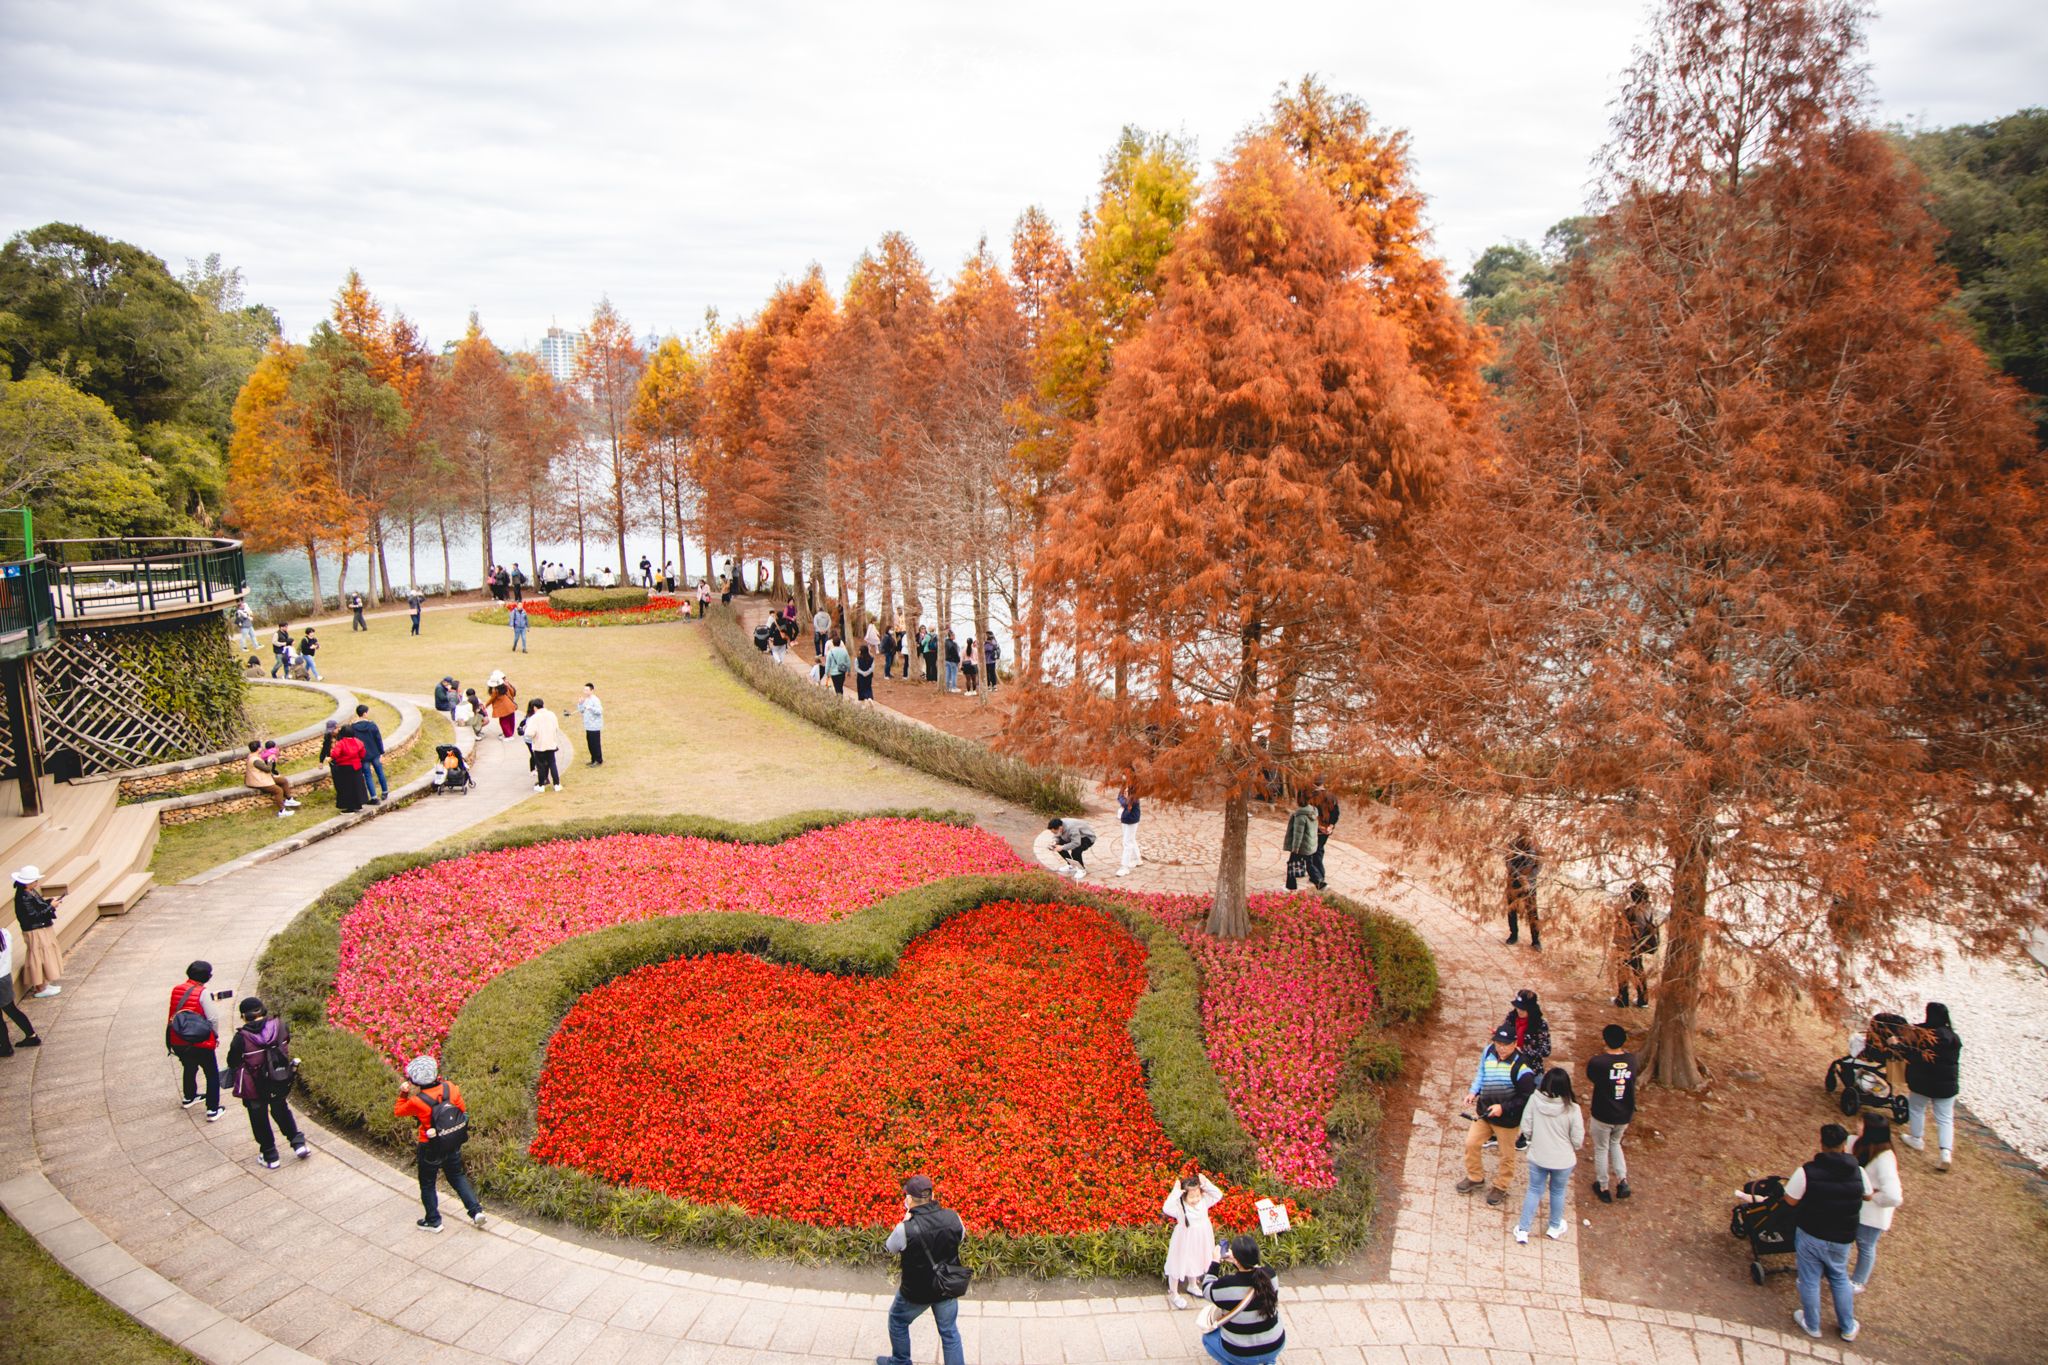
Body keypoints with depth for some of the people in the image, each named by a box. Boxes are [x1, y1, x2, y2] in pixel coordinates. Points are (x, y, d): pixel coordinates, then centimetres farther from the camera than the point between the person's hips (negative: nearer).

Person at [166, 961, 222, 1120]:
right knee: (212, 1074, 8)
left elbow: (173, 1013, 9)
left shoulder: (176, 990, 0)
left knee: (189, 1067, 32)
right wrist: (216, 1036, -1)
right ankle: (212, 1110, 6)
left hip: (178, 1042, 6)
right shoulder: (202, 992, -16)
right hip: (200, 1042, -6)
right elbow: (211, 1017, -17)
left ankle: (188, 1097, 51)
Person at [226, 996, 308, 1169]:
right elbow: (287, 1042, 4)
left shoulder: (242, 1038, -23)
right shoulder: (279, 1026, -14)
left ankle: (270, 1157, 28)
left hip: (255, 1087, -3)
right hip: (280, 1083, 3)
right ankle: (298, 1142, 23)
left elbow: (232, 1062, -10)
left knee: (259, 1121, 17)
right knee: (281, 1111, 28)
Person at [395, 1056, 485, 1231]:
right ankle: (476, 1210, 20)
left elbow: (397, 1112, -6)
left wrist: (403, 1093, 1)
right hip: (454, 1145, 4)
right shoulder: (451, 1088, -16)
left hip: (431, 1149, -4)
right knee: (457, 1176, 24)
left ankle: (433, 1221, 34)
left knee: (427, 1184, 20)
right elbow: (462, 1110, -2)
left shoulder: (417, 1102, -26)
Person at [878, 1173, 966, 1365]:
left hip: (916, 1292, -2)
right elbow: (962, 1237, 3)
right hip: (948, 1288, 2)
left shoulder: (906, 1229, -31)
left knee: (897, 1321, 28)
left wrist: (906, 1220, -6)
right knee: (949, 1331, 23)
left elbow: (888, 1249, -10)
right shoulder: (952, 1217, -21)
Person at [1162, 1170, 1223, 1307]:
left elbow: (1219, 1195, -11)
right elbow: (1167, 1209, -47)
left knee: (1194, 1262, 29)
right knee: (1178, 1265, 11)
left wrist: (1206, 1184, -23)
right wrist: (1175, 1192, -46)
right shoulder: (1179, 1205, -30)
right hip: (1184, 1241, -5)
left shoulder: (1204, 1200, -14)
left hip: (1201, 1240, 5)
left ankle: (1192, 1285, 56)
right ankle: (1173, 1293, 32)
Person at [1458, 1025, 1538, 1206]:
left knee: (1506, 1155, 14)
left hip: (1507, 1119, -5)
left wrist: (1503, 1107, -23)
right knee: (1471, 1143, 11)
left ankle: (1501, 1187, 36)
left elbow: (1527, 1098, -20)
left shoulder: (1521, 1067, -25)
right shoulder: (1489, 1051, -8)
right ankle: (1475, 1177, 35)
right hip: (1484, 1111, 5)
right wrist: (1474, 1092, -2)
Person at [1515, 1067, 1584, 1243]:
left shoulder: (1535, 1101, -18)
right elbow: (1578, 1141, -14)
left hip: (1537, 1157, 1)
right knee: (1557, 1193, 22)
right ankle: (1554, 1227, 42)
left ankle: (1522, 1230, 22)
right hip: (1563, 1161, -1)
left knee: (1534, 1191, 18)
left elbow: (1526, 1130, -10)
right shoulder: (1572, 1109, -22)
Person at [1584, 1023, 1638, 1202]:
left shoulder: (1597, 1062, -23)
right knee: (1615, 1144, 29)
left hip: (1602, 1115, -4)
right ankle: (1622, 1180, 16)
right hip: (1624, 1116, 4)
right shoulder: (1631, 1060, -12)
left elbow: (1590, 1077, -2)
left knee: (1601, 1150, 17)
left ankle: (1603, 1188, 28)